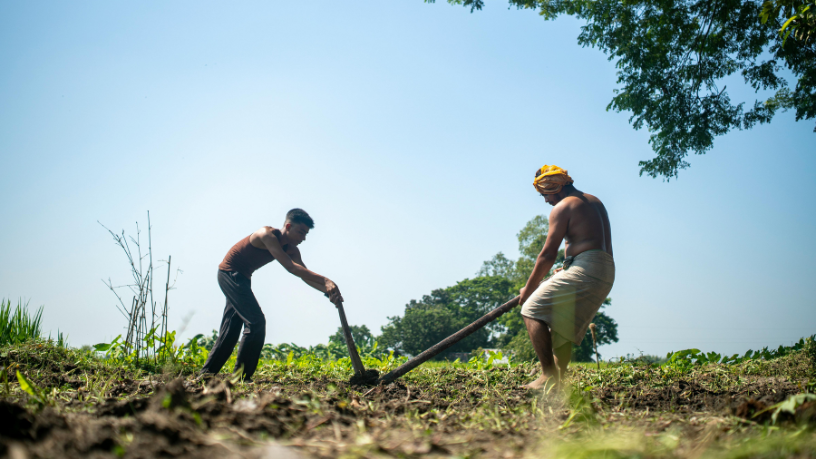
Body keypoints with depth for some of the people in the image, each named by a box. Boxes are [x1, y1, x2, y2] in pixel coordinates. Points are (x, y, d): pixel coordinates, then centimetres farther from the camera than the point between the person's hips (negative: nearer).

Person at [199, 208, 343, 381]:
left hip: (241, 277, 10)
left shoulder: (291, 249, 0)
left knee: (231, 328, 12)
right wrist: (325, 281, -39)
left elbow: (305, 275, -5)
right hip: (230, 272, -10)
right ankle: (241, 376, -8)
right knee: (256, 321, -15)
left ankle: (207, 372, 19)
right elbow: (291, 267, -35)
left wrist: (327, 290, -23)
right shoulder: (267, 235, -26)